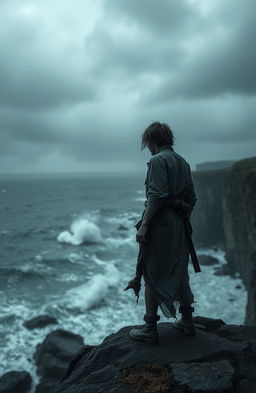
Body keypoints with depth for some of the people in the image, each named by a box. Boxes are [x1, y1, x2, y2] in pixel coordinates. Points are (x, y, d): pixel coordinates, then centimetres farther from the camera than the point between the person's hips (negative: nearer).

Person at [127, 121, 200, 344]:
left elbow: (156, 196, -21)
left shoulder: (158, 160, -10)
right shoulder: (183, 162, 15)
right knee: (179, 273, 17)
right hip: (180, 226, 9)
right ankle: (187, 321, 28)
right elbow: (192, 198, 15)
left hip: (160, 223, -8)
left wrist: (144, 225, -21)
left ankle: (150, 329, 6)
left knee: (152, 275, 0)